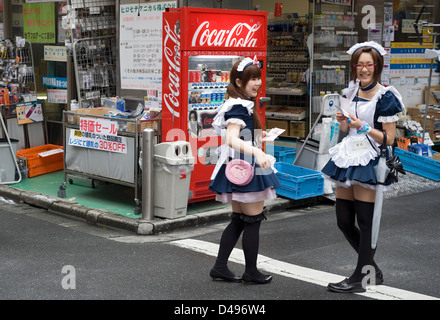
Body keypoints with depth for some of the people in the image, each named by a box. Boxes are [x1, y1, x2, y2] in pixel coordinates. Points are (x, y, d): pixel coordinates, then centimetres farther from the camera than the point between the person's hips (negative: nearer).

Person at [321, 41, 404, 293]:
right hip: (348, 157, 8)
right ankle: (372, 270, 25)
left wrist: (365, 127, -20)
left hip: (370, 160, -8)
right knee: (344, 221, 10)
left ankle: (360, 278, 9)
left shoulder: (385, 97, -8)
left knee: (366, 221, -2)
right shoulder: (351, 92, 12)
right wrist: (342, 120, 0)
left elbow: (389, 139, -9)